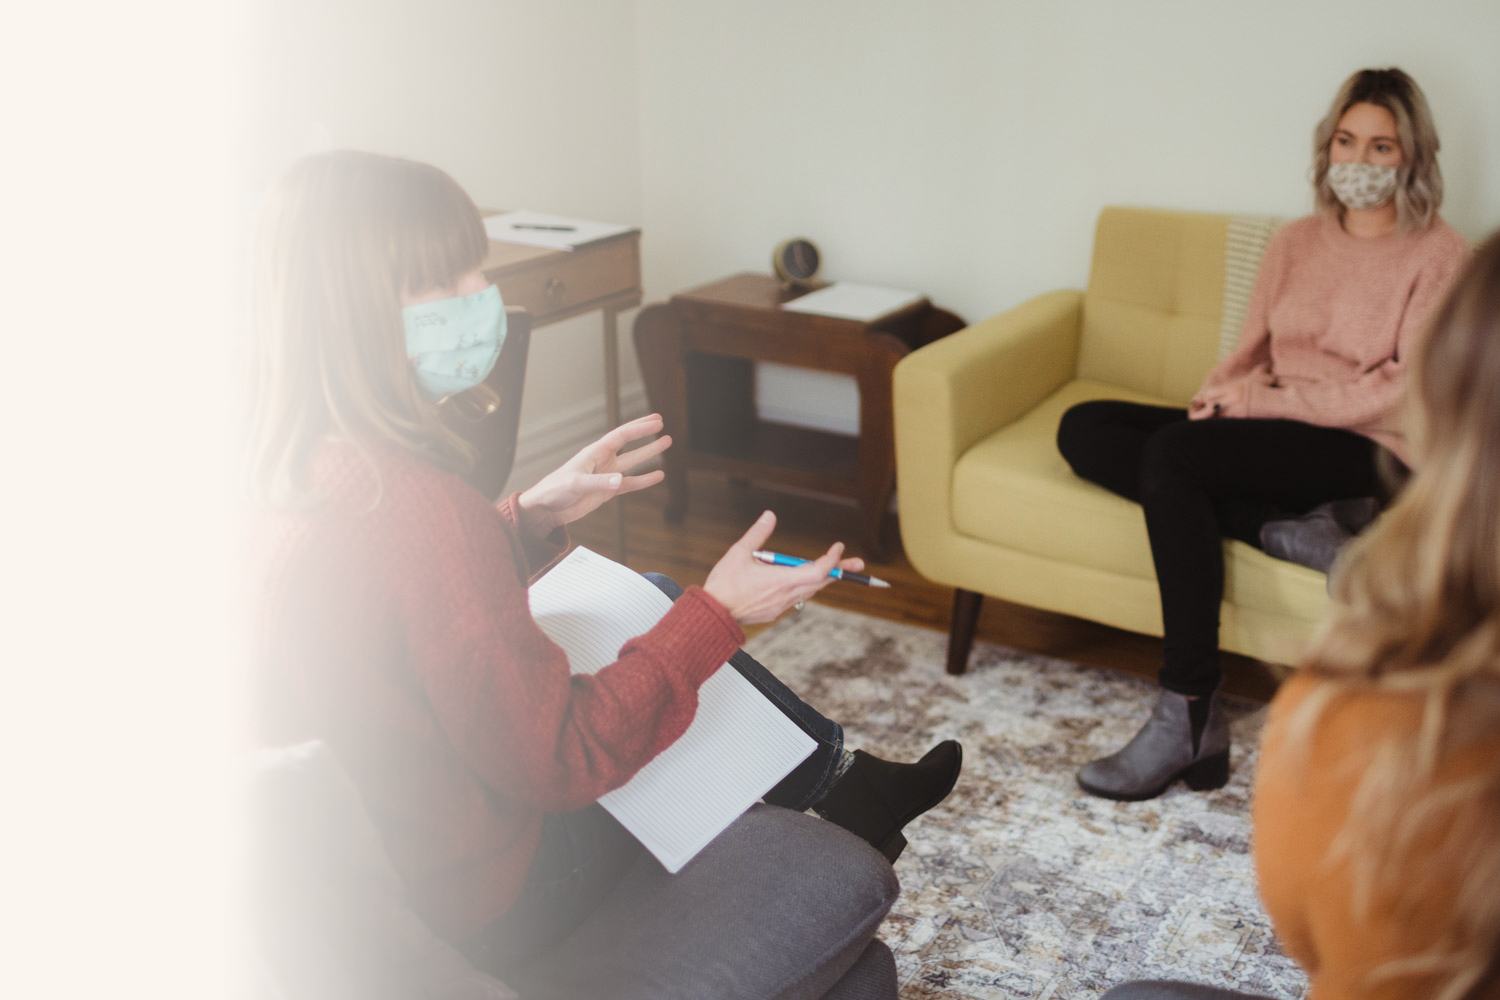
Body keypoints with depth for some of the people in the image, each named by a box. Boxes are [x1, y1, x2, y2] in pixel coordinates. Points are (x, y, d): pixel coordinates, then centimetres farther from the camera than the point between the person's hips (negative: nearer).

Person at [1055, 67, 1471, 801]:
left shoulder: (1439, 255, -1)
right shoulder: (1296, 242, 16)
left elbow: (1405, 389, -10)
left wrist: (1269, 398, -15)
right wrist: (1223, 390, -9)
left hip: (1363, 454, -7)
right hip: (1268, 439, 7)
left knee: (1173, 452, -34)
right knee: (1083, 430, -11)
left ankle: (1189, 716, -32)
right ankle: (1279, 528, -23)